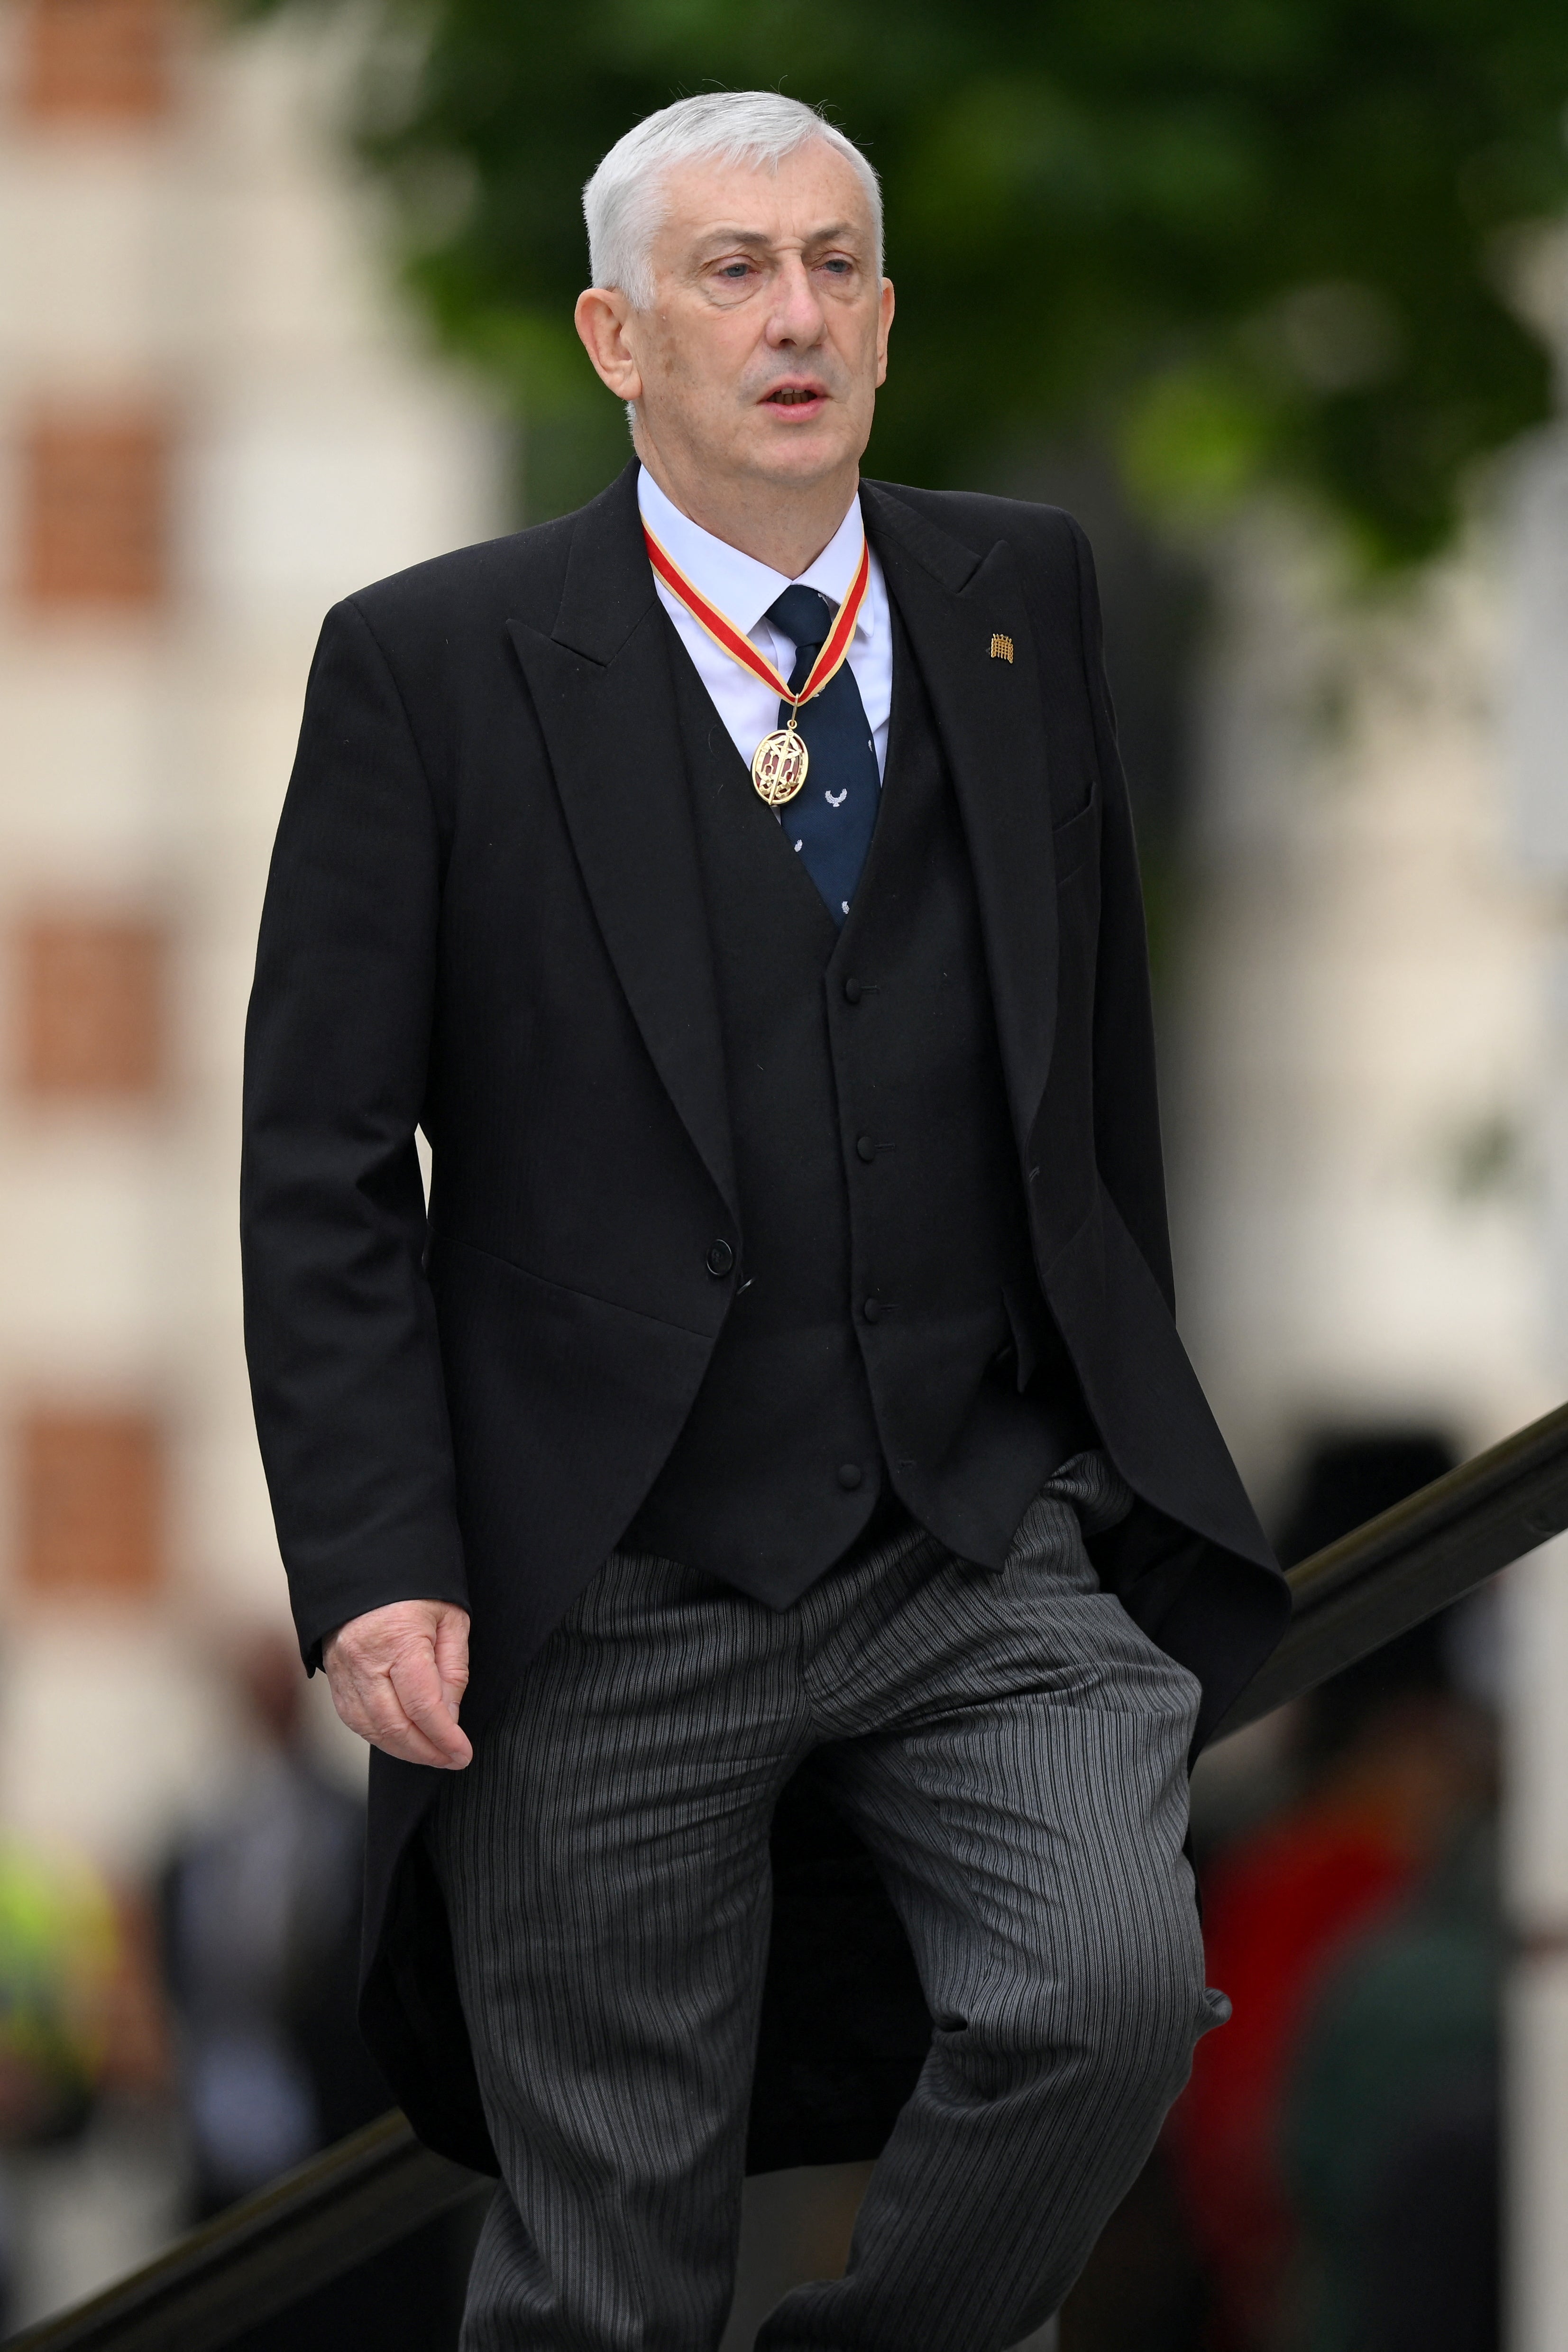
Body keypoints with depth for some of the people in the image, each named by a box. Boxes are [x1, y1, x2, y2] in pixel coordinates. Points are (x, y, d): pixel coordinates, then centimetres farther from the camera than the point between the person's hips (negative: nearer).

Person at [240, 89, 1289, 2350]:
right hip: (606, 1603, -2)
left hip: (992, 1548, 2)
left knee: (1115, 1989, -22)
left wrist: (1127, 1438, 14)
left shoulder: (1022, 598, 8)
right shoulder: (434, 665, -3)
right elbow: (322, 1167, -3)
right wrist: (376, 1566, -12)